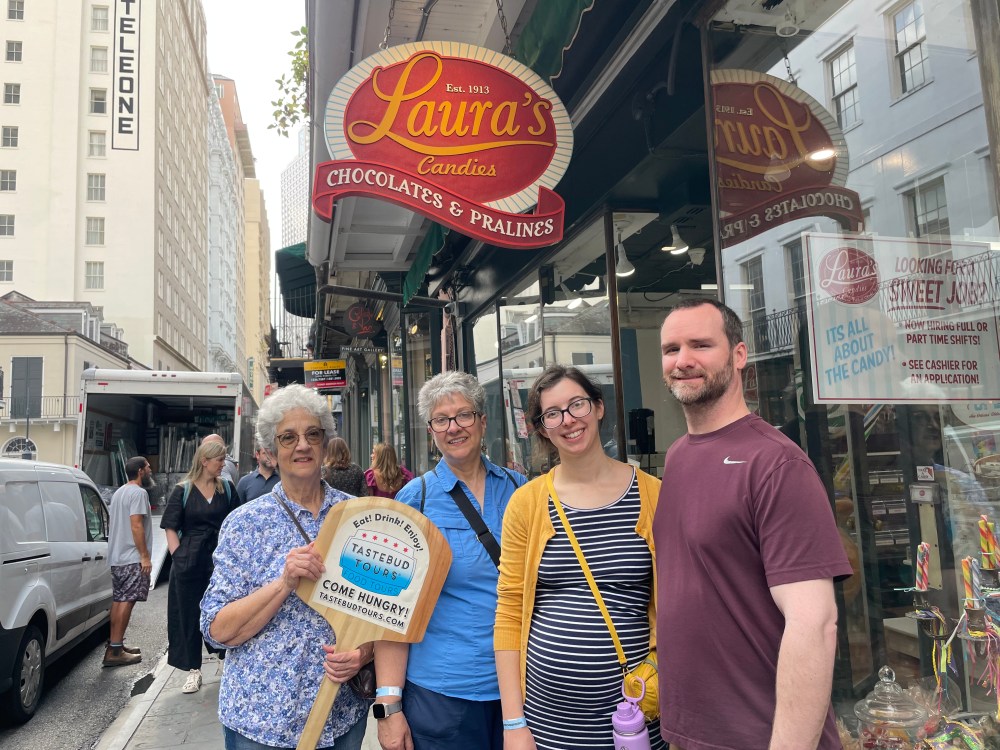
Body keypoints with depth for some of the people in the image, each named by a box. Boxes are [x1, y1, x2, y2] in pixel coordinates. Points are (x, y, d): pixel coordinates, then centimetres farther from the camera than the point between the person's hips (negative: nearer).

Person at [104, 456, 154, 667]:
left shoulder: (119, 492, 18)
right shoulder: (138, 493, -13)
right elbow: (136, 525, -21)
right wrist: (145, 556, -20)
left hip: (116, 556, 10)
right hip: (132, 558, -10)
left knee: (118, 600, 14)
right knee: (126, 601, -10)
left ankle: (115, 644, 21)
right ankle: (115, 650, -11)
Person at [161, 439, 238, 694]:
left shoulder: (227, 488, 5)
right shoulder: (182, 491, 0)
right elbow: (171, 529, 2)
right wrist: (179, 558, -6)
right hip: (189, 562, -1)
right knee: (189, 614, 6)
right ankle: (194, 670, 18)